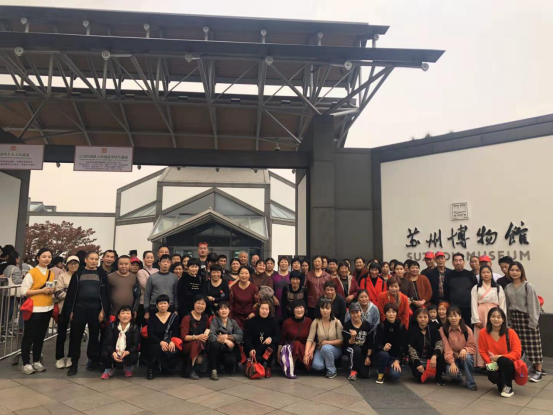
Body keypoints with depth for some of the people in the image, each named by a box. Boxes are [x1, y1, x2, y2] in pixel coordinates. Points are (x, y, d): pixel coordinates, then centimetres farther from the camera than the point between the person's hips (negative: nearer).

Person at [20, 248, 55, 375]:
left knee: (40, 336, 14)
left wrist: (52, 291, 1)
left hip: (47, 309, 6)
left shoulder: (51, 274, 11)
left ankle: (36, 361, 25)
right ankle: (26, 363, 13)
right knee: (29, 337, 2)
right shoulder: (32, 273, -8)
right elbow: (24, 291, -12)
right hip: (34, 309, -6)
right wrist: (41, 290, -18)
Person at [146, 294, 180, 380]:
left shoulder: (174, 317, 6)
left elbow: (176, 332, 1)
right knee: (156, 348, -35)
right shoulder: (152, 318, 3)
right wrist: (161, 342, -26)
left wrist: (172, 342, -22)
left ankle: (166, 367, 6)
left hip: (170, 343, 1)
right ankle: (150, 370, -9)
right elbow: (150, 334, -7)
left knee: (172, 352, -31)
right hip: (156, 343, -1)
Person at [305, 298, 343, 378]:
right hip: (320, 348, 1)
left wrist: (327, 342, -21)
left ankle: (332, 370, -11)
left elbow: (341, 340, -9)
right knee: (317, 365, -28)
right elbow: (310, 339, -14)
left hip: (335, 349, -1)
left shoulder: (336, 322, -12)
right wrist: (306, 354, -27)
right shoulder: (316, 322, -10)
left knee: (326, 348, -36)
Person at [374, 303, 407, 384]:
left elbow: (403, 345, -7)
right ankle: (380, 373, -5)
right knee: (383, 353, -35)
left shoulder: (401, 326, -6)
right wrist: (383, 347, -40)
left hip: (395, 357, 0)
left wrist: (397, 361, -17)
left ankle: (389, 368, 12)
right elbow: (377, 344, -17)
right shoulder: (381, 326, -9)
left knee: (395, 375, -26)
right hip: (382, 354, 0)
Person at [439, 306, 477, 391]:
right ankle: (457, 376, 9)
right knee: (451, 371, -32)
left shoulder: (467, 329, -8)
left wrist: (465, 349, -29)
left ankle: (471, 383, -15)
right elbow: (446, 348, -14)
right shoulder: (443, 330, -9)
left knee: (467, 356, -35)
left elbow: (473, 347, -7)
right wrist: (452, 363, -27)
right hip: (452, 359, 0)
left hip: (465, 358, 0)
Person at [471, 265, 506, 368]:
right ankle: (481, 364, 1)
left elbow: (502, 304, 5)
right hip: (481, 315, 0)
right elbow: (474, 304, 2)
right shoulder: (476, 288, 9)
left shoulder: (498, 288, 11)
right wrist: (476, 319, -7)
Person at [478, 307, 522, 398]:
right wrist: (491, 363, -18)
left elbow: (517, 353, -13)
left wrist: (499, 357, -24)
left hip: (509, 366, -1)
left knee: (503, 360, -36)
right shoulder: (483, 333, -5)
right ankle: (501, 386, 7)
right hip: (493, 366, 1)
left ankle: (508, 387, -9)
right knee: (493, 376, -34)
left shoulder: (510, 332, -9)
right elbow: (482, 352, -1)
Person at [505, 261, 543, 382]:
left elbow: (533, 305, -10)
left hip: (527, 318, -4)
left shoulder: (528, 286, -7)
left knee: (532, 345, 0)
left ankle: (538, 371, 10)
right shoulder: (508, 288, 8)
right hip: (514, 318, 4)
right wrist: (508, 322, 8)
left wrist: (533, 321, -13)